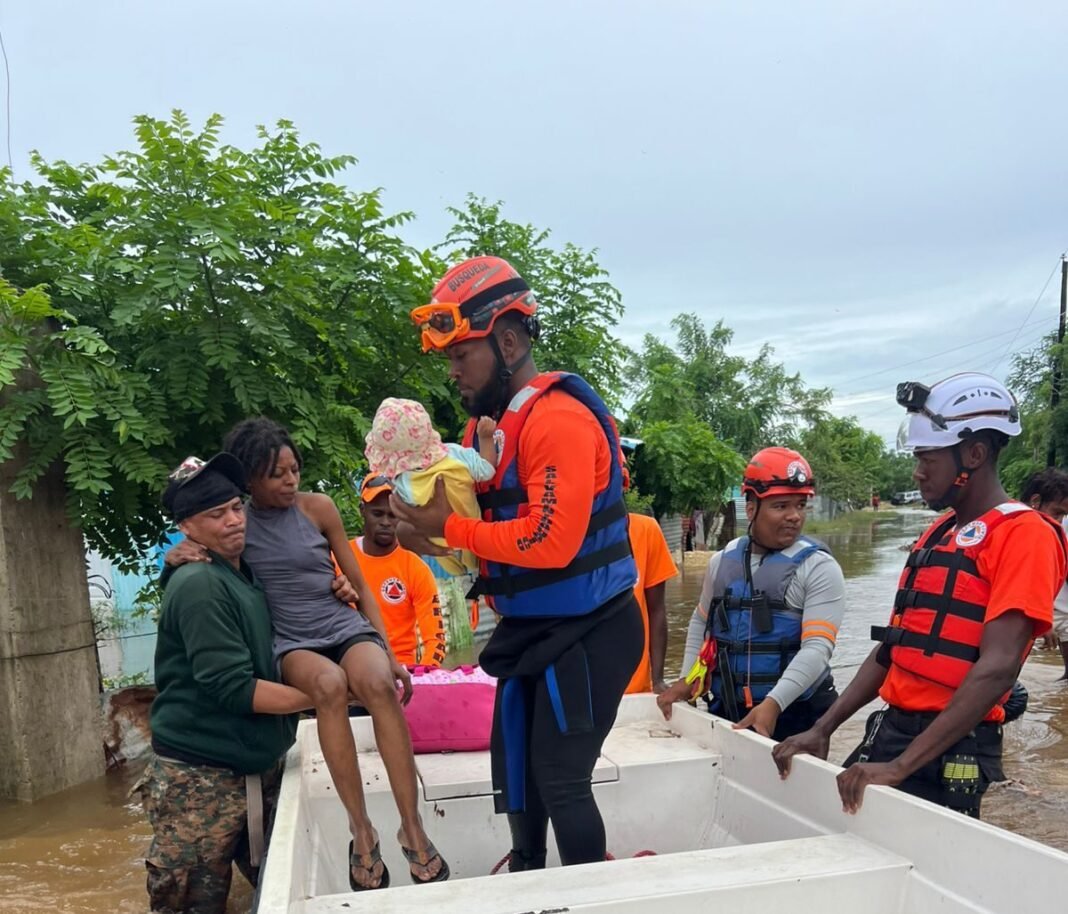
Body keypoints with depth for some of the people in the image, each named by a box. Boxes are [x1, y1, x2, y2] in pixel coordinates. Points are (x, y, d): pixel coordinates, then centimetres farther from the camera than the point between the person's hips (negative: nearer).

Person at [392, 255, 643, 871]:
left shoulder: (561, 420, -21)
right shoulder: (493, 422, 8)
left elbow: (550, 541, -29)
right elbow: (489, 515, 9)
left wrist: (450, 529, -22)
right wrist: (427, 529, -11)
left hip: (586, 634, -9)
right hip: (533, 630, 9)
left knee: (560, 780, -1)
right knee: (515, 772, 19)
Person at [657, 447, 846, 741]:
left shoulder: (818, 567, -10)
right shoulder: (722, 561, 5)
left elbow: (817, 647, -19)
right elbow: (701, 623, 19)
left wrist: (773, 704, -29)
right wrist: (687, 680, 9)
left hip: (796, 715, -4)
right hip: (726, 711, 5)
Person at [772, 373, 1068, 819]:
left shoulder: (1024, 534, -11)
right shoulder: (936, 534, 13)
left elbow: (997, 668, -21)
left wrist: (900, 766, -25)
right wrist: (821, 729, 7)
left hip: (951, 749, -7)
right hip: (889, 728, 7)